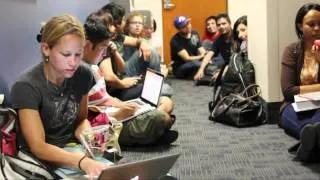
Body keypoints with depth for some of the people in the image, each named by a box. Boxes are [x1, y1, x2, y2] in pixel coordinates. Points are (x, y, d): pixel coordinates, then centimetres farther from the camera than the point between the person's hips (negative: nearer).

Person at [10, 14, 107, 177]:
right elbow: (38, 147, -25)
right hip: (39, 162, -5)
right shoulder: (26, 87, -20)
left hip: (71, 151, 5)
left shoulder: (83, 75, -4)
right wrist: (83, 162, -40)